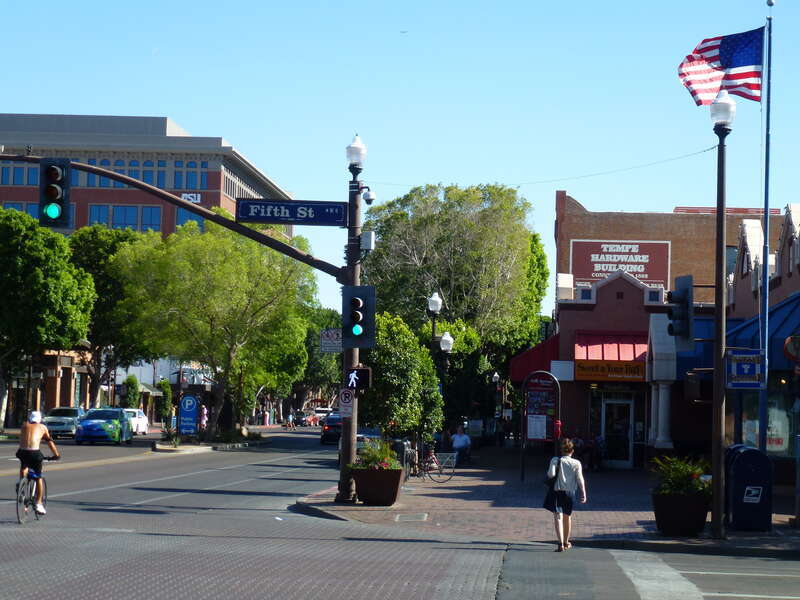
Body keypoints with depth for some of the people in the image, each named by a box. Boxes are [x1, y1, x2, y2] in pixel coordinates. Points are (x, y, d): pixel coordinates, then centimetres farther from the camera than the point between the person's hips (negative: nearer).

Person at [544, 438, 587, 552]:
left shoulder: (555, 460, -7)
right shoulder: (576, 463, -3)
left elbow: (551, 474, -18)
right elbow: (580, 480, -5)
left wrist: (549, 476, 6)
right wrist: (583, 494, 0)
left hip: (557, 491, -3)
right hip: (569, 493, 3)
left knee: (558, 517, -8)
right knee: (567, 516, 21)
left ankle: (561, 543, -25)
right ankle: (566, 542, 36)